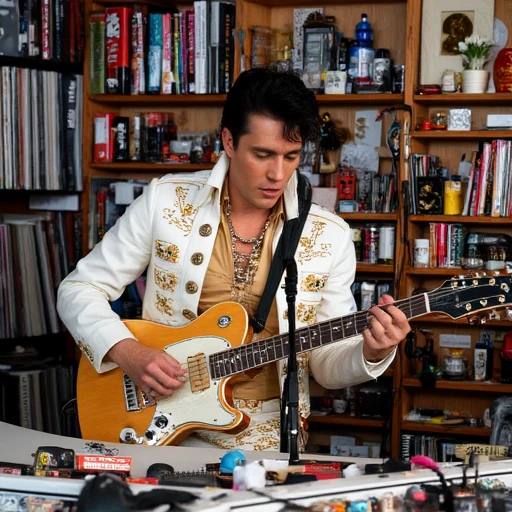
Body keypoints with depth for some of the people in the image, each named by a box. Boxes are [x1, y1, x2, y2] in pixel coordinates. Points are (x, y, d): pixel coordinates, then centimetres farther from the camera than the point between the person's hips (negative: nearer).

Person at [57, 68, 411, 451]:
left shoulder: (329, 237, 1)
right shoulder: (165, 202, -2)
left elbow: (326, 360, 7)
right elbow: (80, 290, 4)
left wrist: (371, 354, -15)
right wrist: (128, 352, -13)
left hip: (266, 437, 1)